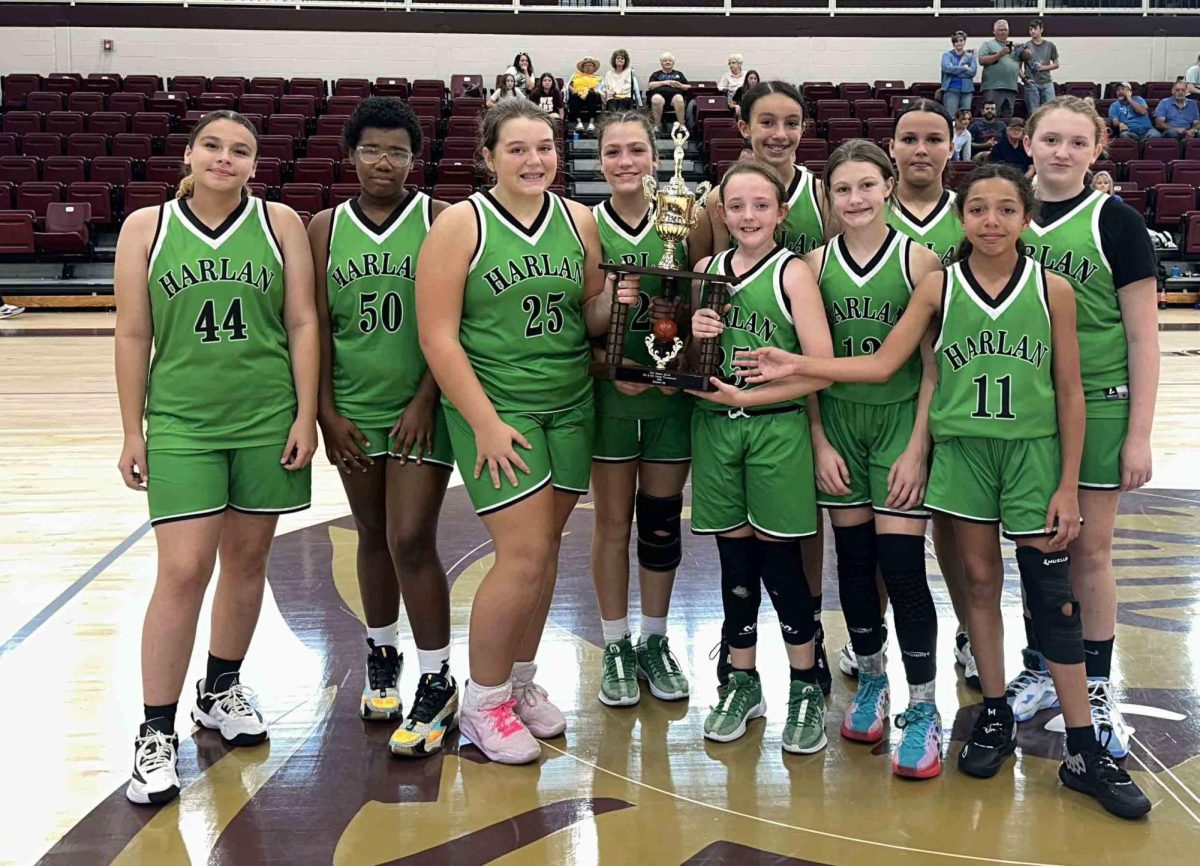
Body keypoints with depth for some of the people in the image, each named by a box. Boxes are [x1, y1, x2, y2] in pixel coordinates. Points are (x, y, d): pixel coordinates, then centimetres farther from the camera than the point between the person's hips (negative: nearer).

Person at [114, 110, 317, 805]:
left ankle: (221, 690, 32)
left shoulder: (281, 224, 4)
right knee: (184, 571, -7)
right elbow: (133, 336, 4)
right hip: (181, 423, -1)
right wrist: (133, 431, 2)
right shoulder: (146, 228, 3)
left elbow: (303, 324, 2)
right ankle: (157, 733, 5)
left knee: (248, 558, 11)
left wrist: (306, 415, -3)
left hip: (268, 420, 2)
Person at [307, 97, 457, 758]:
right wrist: (327, 412, 0)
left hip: (419, 408, -3)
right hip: (353, 411, 3)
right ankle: (382, 655, 34)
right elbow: (317, 326, 4)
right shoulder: (325, 228, 5)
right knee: (373, 536, 15)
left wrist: (426, 400, -12)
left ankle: (437, 684, 7)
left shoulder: (439, 221, -4)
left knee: (411, 540, -6)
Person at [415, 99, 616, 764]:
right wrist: (485, 423, -15)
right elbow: (438, 337, -11)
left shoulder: (579, 220, 7)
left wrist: (614, 301, -8)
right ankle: (482, 702, 11)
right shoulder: (461, 224, -7)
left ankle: (520, 681, 29)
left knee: (545, 549, 9)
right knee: (524, 554, -9)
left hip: (570, 406, 5)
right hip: (495, 409, -5)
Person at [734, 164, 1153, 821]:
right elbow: (882, 364, 0)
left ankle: (1085, 754, 8)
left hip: (1034, 452, -1)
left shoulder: (1052, 289, -3)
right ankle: (994, 717, 27)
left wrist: (1068, 485, -2)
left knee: (1053, 598, 0)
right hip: (962, 451, 1)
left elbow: (1069, 392, 0)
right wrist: (797, 365, -8)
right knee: (980, 580, 11)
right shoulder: (938, 288, 0)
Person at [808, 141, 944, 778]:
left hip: (901, 421, -3)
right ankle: (871, 681, 29)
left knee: (901, 564, -7)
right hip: (837, 422, 3)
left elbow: (934, 363, -4)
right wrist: (819, 441, -2)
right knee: (854, 559, 10)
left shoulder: (919, 260, -4)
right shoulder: (815, 265, 2)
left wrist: (918, 445, -10)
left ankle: (923, 709, 7)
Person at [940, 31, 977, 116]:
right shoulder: (947, 55, 8)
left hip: (967, 90, 2)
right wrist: (964, 68, -6)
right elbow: (946, 68, -12)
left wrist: (955, 70, -7)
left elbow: (973, 71, -3)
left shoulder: (970, 56, 12)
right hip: (951, 90, -2)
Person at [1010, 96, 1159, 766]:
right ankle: (1041, 671, 27)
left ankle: (1096, 688, 20)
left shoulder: (1115, 222, -5)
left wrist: (1139, 434, -9)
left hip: (1098, 406, -3)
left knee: (1089, 549, 5)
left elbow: (1143, 335, -5)